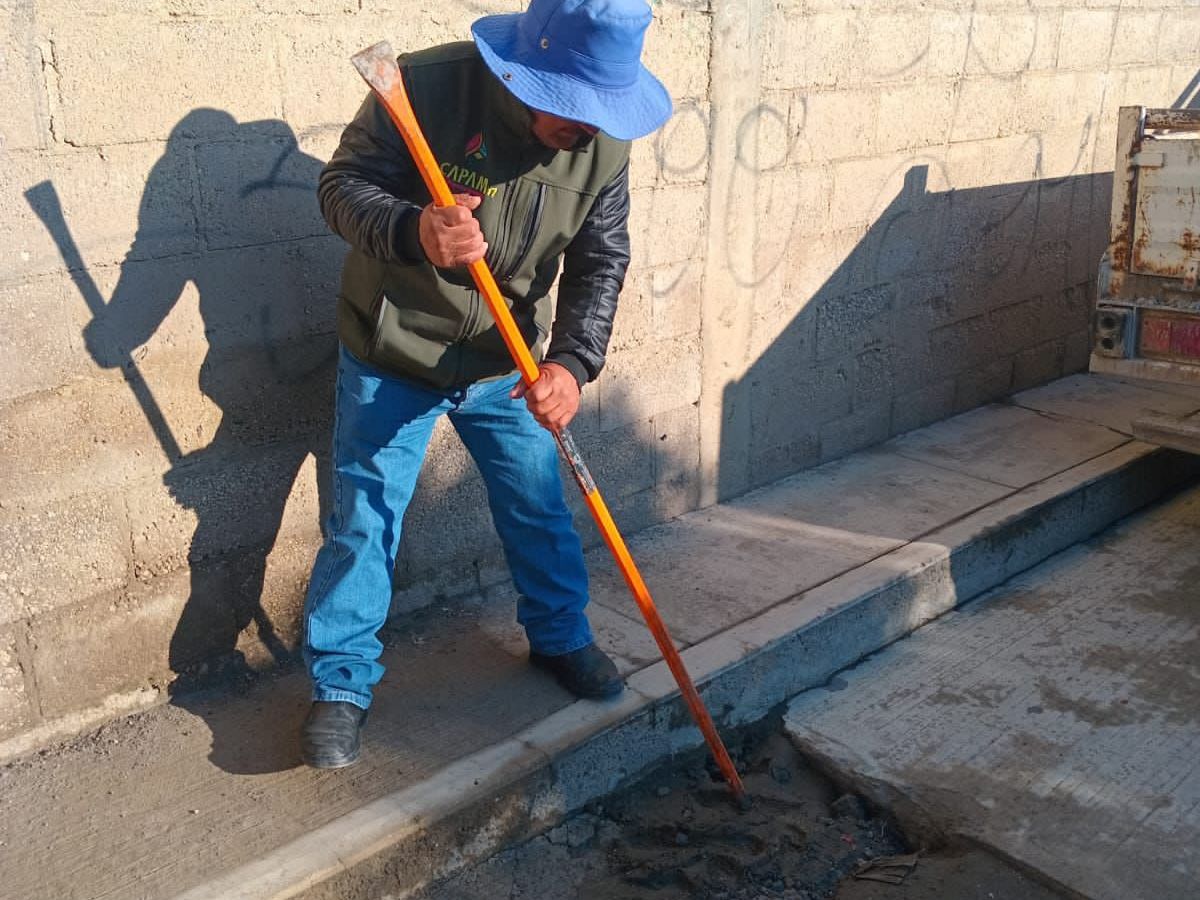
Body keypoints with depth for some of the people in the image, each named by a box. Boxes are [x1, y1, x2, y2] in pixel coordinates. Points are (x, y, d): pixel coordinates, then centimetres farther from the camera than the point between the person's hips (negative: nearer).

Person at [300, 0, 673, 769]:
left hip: (505, 364, 4)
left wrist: (572, 361, -24)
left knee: (540, 511, 14)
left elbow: (601, 262, -7)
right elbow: (342, 185, -19)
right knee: (364, 523, 3)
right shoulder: (428, 87, -24)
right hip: (393, 361, -3)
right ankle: (343, 682, 21)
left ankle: (560, 636, 39)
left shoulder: (604, 141, -10)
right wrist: (414, 231, -42)